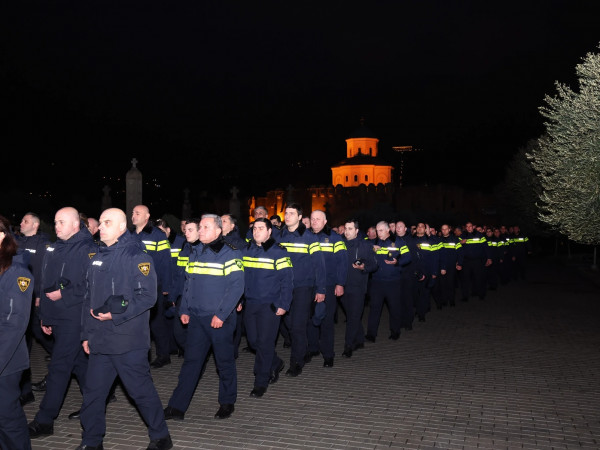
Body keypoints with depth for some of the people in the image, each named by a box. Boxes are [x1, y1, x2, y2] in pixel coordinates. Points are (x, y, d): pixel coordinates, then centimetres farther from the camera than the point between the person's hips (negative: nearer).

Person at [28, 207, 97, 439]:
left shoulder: (88, 249, -12)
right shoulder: (54, 249, 13)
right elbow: (46, 284, 17)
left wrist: (63, 294, -17)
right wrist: (44, 315, 17)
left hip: (74, 317, -8)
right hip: (56, 316, 8)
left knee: (59, 365, -5)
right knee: (78, 361, 17)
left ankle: (44, 420, 2)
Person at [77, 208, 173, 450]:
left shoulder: (136, 256, -10)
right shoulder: (98, 258, 12)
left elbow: (147, 296, -17)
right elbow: (89, 298, 17)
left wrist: (116, 314, -21)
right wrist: (86, 333, 16)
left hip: (128, 341, -7)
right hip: (100, 340, 7)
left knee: (141, 390, 4)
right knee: (93, 392, 13)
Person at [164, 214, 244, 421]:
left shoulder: (230, 253, -10)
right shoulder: (195, 252, 10)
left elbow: (237, 286, -15)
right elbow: (188, 283, 16)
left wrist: (221, 314, -18)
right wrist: (184, 309, 7)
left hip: (219, 319, -5)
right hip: (196, 317, 6)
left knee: (224, 362, 8)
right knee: (191, 361, 7)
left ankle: (227, 402, 25)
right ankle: (177, 407, 12)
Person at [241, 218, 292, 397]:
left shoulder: (278, 252, -8)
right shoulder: (246, 251, 8)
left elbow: (287, 280, -8)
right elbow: (240, 276, 14)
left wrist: (284, 305, -12)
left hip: (270, 306, -5)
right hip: (250, 304, 6)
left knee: (265, 343, -3)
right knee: (253, 340, 11)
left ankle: (261, 382, 10)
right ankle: (276, 364, 36)